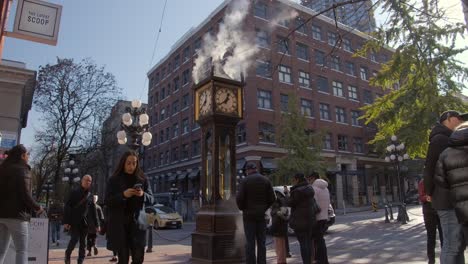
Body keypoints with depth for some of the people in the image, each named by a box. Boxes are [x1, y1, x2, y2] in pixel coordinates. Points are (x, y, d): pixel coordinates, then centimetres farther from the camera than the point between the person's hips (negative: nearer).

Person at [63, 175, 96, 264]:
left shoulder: (90, 195, 9)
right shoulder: (74, 192, -2)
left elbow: (93, 211, 9)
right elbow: (67, 207, -7)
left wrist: (96, 224, 5)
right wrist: (66, 221, -15)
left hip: (84, 222, 4)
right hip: (74, 221, -4)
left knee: (83, 243, 3)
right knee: (75, 238, -9)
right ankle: (67, 254, 18)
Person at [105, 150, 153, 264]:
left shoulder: (142, 179, 5)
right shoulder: (114, 179, 1)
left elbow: (151, 200, 5)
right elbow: (107, 201, -3)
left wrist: (143, 195, -17)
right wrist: (123, 195, -20)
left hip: (137, 223, 2)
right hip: (119, 224, -1)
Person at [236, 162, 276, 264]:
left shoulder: (245, 181, -7)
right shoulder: (266, 180, 4)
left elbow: (239, 198, -12)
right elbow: (272, 198, 0)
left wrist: (242, 209, 4)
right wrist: (264, 208, 12)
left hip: (249, 214, -3)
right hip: (262, 215, 3)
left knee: (250, 242, 2)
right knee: (261, 242, 10)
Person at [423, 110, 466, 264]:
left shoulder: (451, 141, 22)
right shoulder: (440, 139, -9)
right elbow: (429, 168, -13)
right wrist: (429, 193, -3)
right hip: (448, 200, -10)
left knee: (458, 243, 13)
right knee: (452, 244, -7)